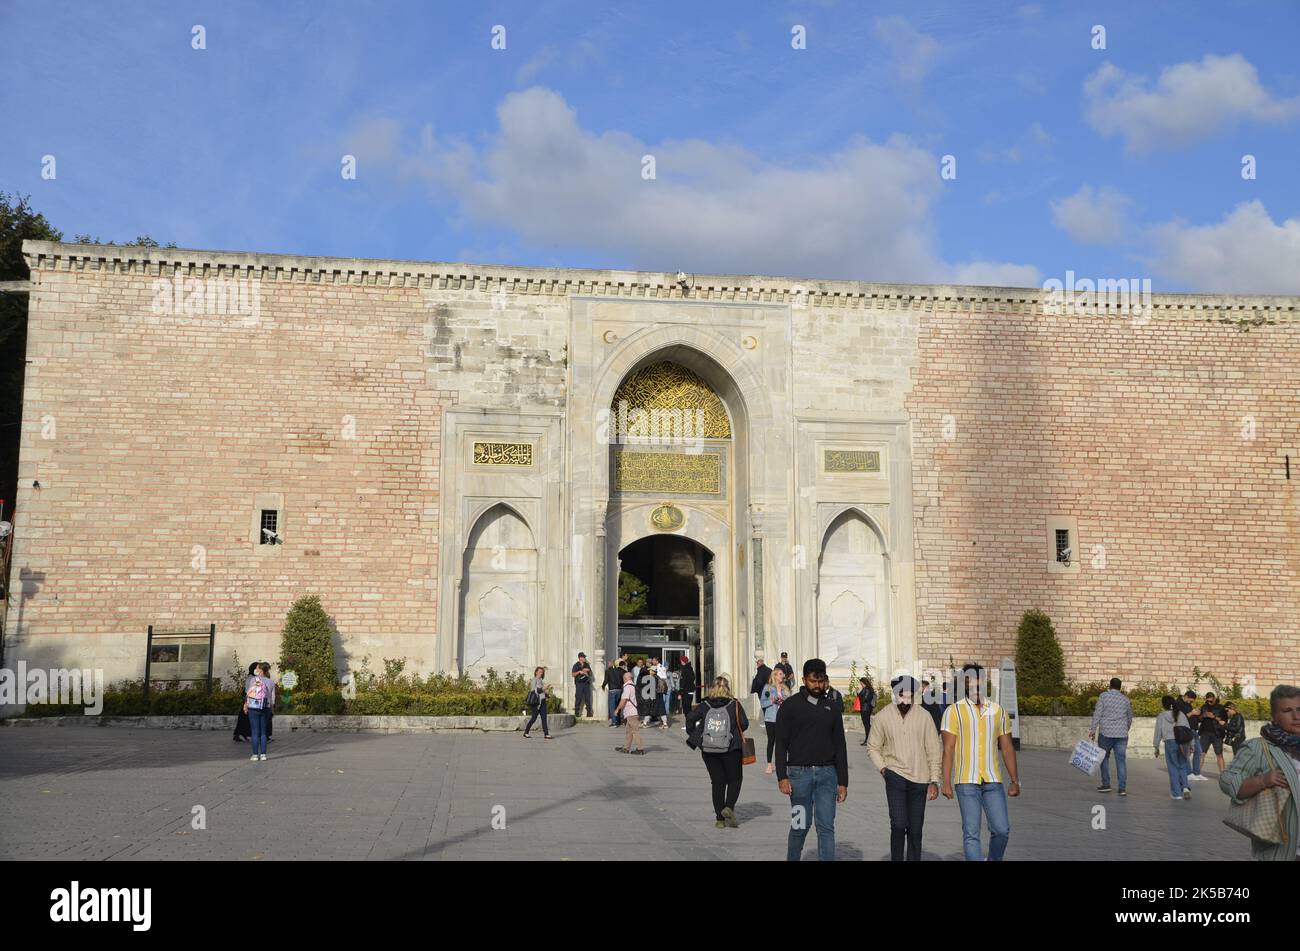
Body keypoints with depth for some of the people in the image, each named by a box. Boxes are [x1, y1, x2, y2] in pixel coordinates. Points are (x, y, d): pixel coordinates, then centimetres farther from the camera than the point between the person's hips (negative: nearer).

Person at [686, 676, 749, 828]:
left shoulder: (705, 705, 1)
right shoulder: (734, 704, -4)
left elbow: (691, 718, -8)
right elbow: (744, 723, -10)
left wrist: (692, 735, 4)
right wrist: (735, 732, 9)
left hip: (708, 750, 2)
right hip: (730, 749, -2)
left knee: (717, 782, 11)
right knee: (735, 779, 14)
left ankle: (720, 819, 10)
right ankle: (729, 807, -8)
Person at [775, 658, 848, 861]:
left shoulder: (831, 707, 11)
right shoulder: (790, 706, 1)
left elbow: (840, 746, 13)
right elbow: (781, 744, -1)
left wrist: (843, 782, 8)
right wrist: (782, 777, -10)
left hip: (827, 773, 2)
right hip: (799, 773, -2)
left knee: (826, 826, -2)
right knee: (800, 826, 4)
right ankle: (792, 858, 23)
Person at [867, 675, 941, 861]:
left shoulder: (924, 717, -5)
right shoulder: (884, 716, -4)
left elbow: (934, 751, 0)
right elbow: (873, 747, 9)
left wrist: (934, 781, -4)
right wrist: (882, 768, -4)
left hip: (919, 779, 1)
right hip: (895, 776, -1)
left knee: (915, 829, 9)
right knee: (898, 825, -13)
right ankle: (896, 858, 0)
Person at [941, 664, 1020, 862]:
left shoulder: (998, 711, 11)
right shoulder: (954, 711, -1)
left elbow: (1007, 748, 14)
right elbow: (948, 749, -4)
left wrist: (1015, 781, 10)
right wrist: (946, 783, -10)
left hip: (993, 781, 3)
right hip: (966, 782, -3)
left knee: (1002, 830, 0)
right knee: (971, 833, -2)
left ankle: (994, 859, 26)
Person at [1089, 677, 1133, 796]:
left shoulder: (1103, 696, -2)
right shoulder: (1125, 699, 8)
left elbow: (1097, 713, -8)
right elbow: (1130, 718, 18)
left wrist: (1093, 730, -7)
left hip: (1106, 733, -2)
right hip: (1121, 734, 2)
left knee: (1104, 758, 12)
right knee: (1121, 760, 2)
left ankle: (1106, 784, 13)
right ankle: (1122, 788, -2)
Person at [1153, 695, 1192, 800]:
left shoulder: (1161, 716, 1)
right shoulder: (1181, 714, 9)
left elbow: (1158, 732, 3)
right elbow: (1189, 729, 9)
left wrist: (1157, 747, 11)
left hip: (1170, 742, -3)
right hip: (1183, 742, 3)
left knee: (1173, 767, 5)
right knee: (1182, 766, 13)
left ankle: (1177, 793, 7)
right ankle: (1185, 787, -7)